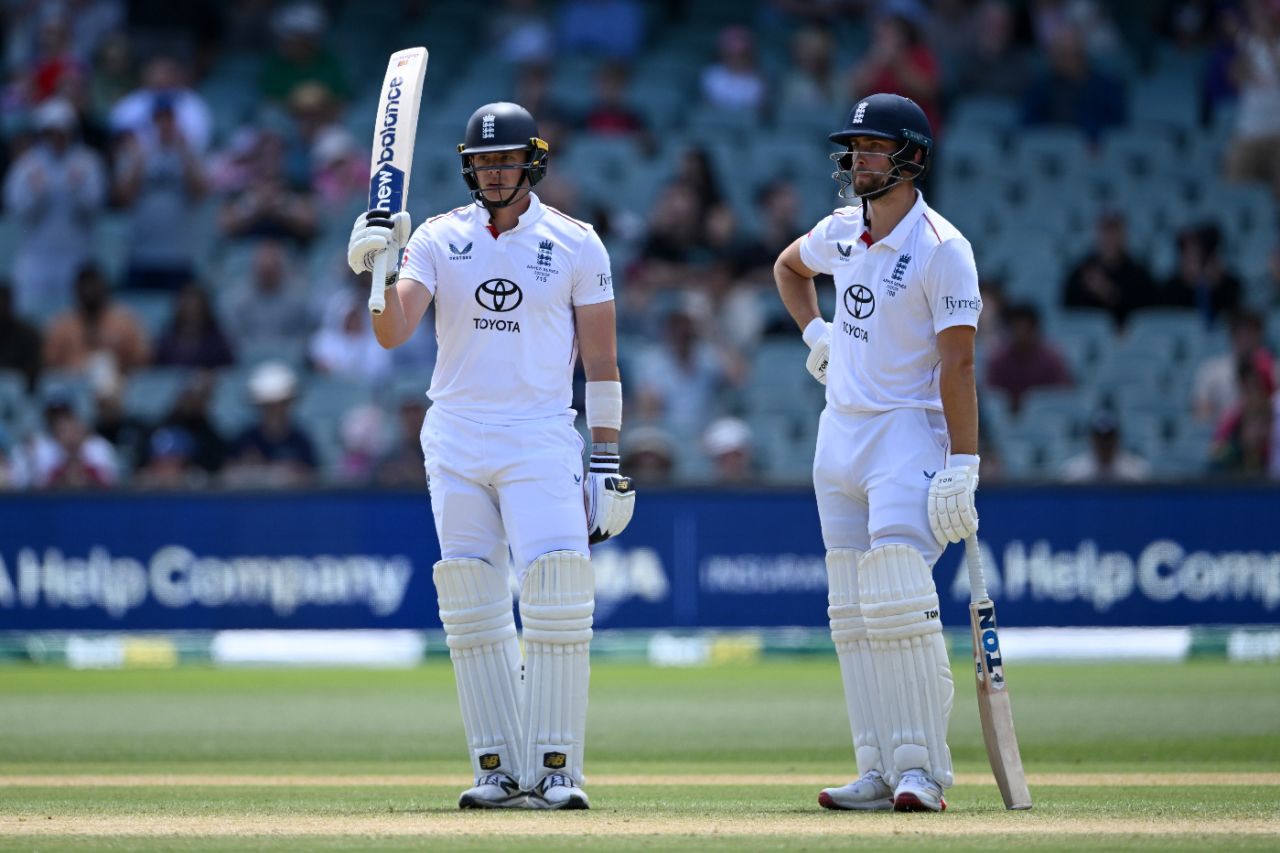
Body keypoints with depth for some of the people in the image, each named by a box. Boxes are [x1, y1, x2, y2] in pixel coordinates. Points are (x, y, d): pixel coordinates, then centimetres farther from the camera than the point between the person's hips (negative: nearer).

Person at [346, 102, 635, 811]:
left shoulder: (575, 243, 2)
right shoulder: (439, 239, 6)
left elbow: (600, 361, 3)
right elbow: (392, 333, -5)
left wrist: (608, 462, -1)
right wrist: (378, 268, -24)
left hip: (542, 439, -2)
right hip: (454, 437, 2)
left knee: (556, 604, -13)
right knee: (471, 611, 1)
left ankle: (554, 770, -9)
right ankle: (499, 770, 7)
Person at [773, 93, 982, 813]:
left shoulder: (942, 248, -12)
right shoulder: (841, 233, 9)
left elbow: (958, 365, -16)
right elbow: (789, 266, 33)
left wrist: (963, 469, -21)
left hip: (908, 435, -8)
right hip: (840, 432, 8)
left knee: (897, 601, -19)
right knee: (852, 615, 6)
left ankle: (922, 767, -14)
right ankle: (881, 772, 9)